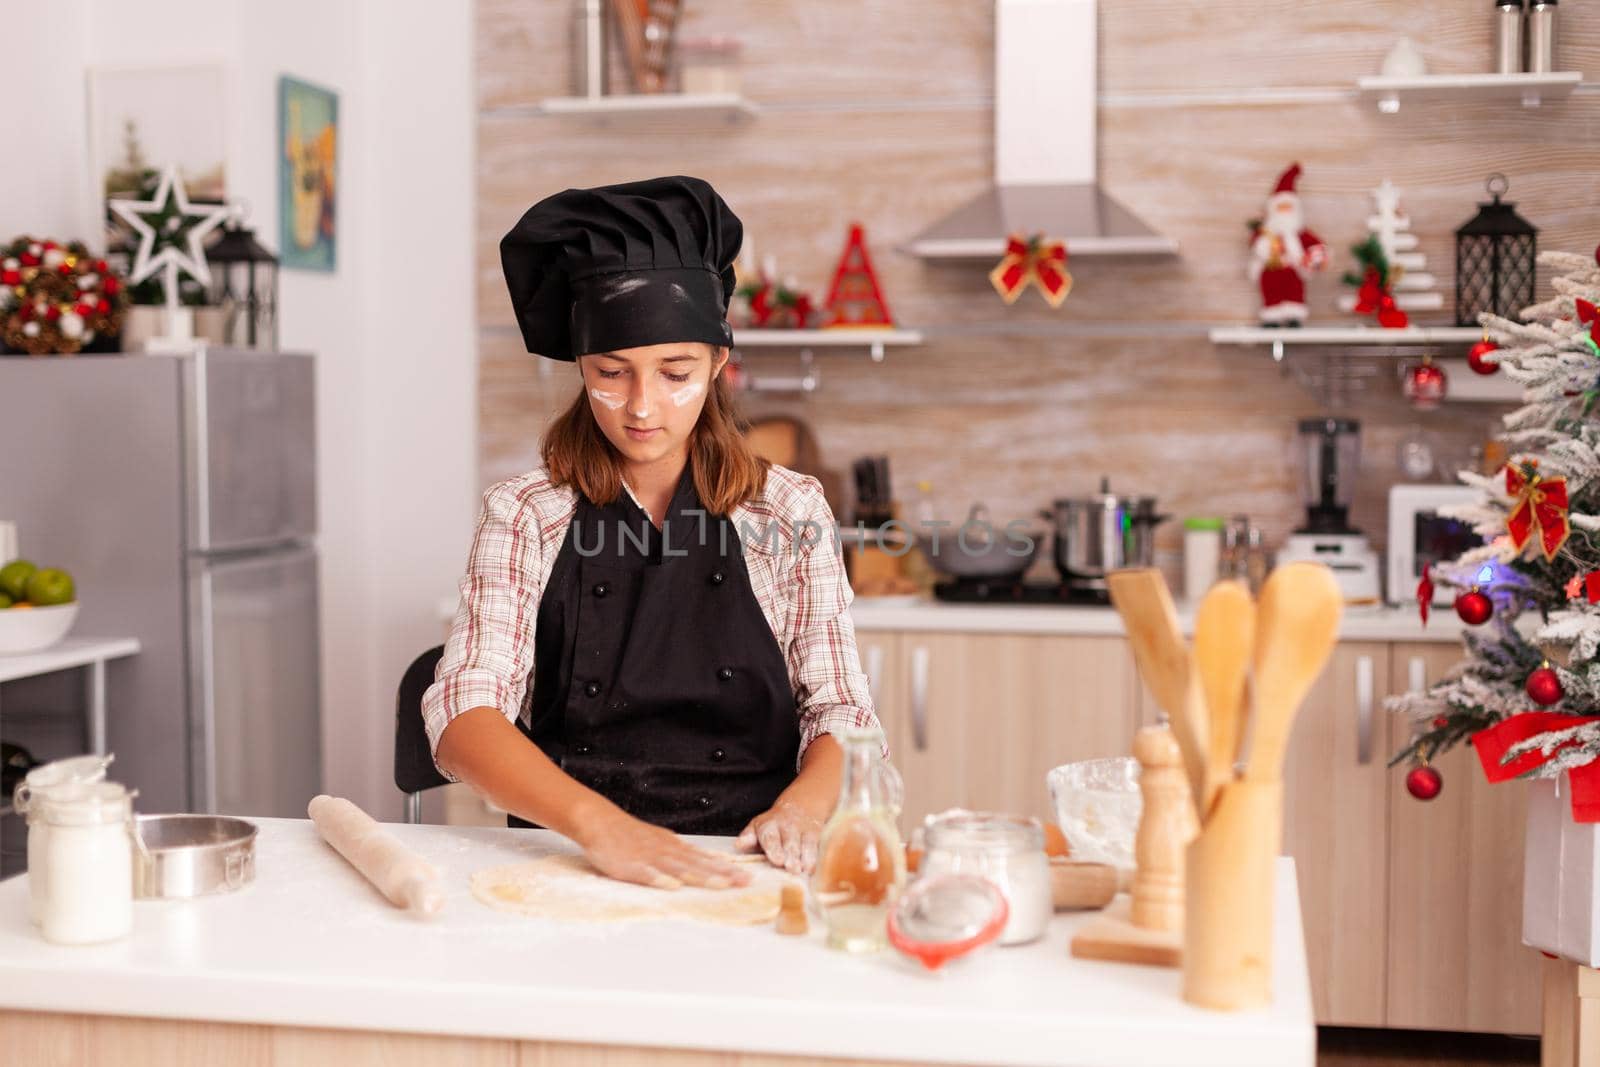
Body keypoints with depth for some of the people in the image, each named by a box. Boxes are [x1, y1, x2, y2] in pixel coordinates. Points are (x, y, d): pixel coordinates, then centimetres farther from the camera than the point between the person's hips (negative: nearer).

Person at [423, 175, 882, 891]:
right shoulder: (525, 516, 3)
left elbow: (841, 714, 6)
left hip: (743, 872, 0)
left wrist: (803, 806, -17)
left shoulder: (788, 514, 7)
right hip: (569, 869, 0)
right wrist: (598, 823, -28)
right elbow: (462, 719, -9)